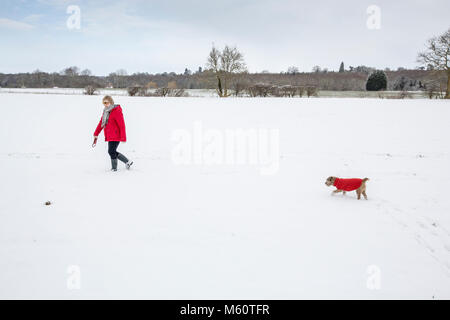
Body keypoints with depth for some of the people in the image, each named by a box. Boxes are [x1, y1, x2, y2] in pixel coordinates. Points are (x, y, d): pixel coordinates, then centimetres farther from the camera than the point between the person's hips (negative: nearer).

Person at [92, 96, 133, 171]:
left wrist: (123, 137, -22)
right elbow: (101, 123, 19)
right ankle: (127, 162, 25)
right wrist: (96, 134, 18)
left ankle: (114, 168, 8)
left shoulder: (117, 111, -14)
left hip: (116, 136, -9)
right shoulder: (106, 111, 12)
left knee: (111, 151, -8)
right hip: (110, 136, 9)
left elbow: (122, 125, -18)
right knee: (112, 152, 13)